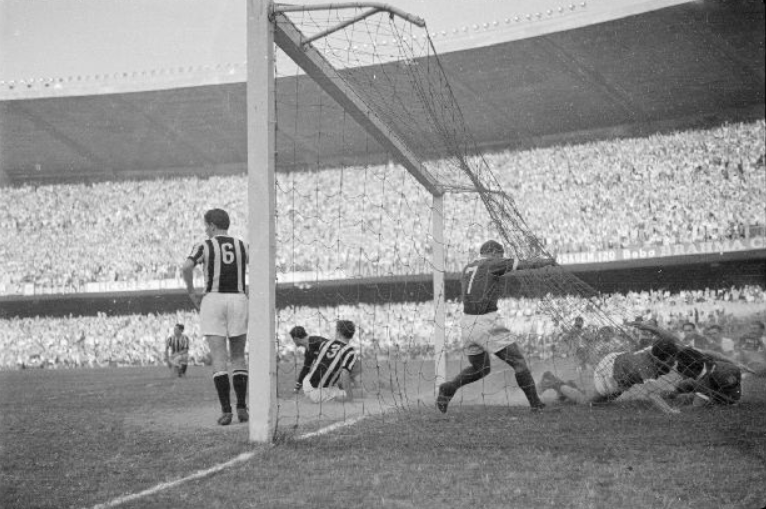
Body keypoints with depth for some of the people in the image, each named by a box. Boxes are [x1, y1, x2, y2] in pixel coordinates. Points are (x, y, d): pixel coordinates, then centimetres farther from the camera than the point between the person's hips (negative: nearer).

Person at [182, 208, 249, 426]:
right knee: (238, 357, 12)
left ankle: (226, 410, -8)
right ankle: (242, 407, 5)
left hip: (213, 300, -2)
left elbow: (186, 267, -16)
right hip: (239, 298, 2)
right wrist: (249, 294, 11)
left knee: (218, 358, -2)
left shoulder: (205, 246, 0)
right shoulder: (242, 246, 9)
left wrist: (192, 292, -4)